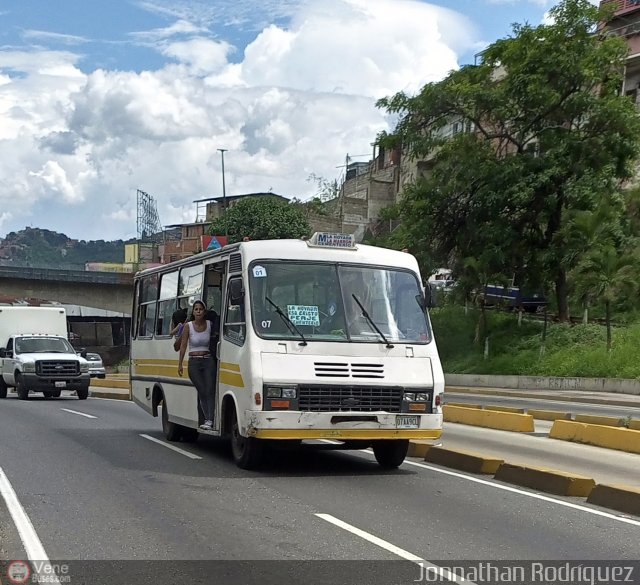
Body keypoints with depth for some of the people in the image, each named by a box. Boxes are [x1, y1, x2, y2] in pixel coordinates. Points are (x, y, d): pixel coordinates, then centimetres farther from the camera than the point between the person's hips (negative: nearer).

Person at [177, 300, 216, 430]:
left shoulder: (210, 324, 2)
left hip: (208, 361, 0)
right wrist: (180, 363, 2)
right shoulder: (188, 326, -1)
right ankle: (207, 419, -4)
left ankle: (209, 420, -17)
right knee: (202, 392, -6)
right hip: (194, 362, 0)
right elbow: (183, 345, 3)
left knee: (210, 391, -12)